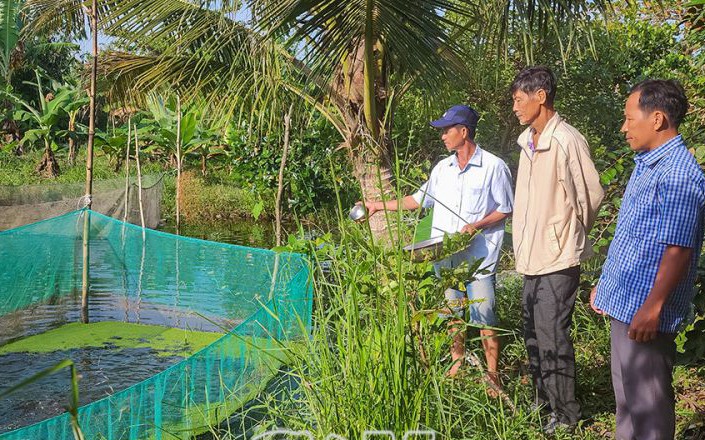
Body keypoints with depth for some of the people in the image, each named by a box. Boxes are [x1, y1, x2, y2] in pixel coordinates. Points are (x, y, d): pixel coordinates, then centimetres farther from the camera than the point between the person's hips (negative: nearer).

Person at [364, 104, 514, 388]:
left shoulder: (493, 167, -6)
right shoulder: (443, 168, 11)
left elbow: (506, 209, -2)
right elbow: (419, 199, 19)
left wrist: (477, 226, -16)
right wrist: (379, 206, 16)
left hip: (478, 255, -6)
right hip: (445, 255, 6)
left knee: (483, 315, -5)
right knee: (452, 310, 14)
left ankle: (492, 374, 6)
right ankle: (458, 362, 28)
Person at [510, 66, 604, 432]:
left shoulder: (567, 141, -17)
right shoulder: (528, 141, 9)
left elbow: (591, 196, -11)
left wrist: (569, 238, 1)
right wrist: (525, 244, 14)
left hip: (558, 258, -8)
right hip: (532, 256, 9)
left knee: (552, 338, -2)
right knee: (533, 334, 17)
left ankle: (565, 413, 12)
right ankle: (543, 399, 32)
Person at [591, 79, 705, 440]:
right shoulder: (646, 165, 13)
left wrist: (652, 308, -24)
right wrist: (606, 284, 21)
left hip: (644, 310, -10)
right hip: (624, 303, 10)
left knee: (647, 402, 2)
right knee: (627, 395, 20)